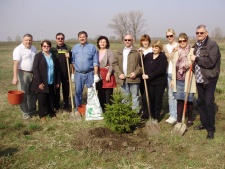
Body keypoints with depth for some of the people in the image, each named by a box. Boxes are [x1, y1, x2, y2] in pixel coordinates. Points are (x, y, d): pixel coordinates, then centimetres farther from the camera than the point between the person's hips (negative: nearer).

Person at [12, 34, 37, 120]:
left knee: (32, 93, 16)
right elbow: (15, 64, -20)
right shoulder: (18, 49, -13)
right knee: (23, 94, -1)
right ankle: (25, 113, 9)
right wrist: (15, 77, -27)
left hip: (33, 73, 7)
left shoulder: (33, 48, 9)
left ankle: (32, 110, 31)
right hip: (23, 74, -7)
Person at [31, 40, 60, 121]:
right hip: (42, 83, -3)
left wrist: (57, 82, 8)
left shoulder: (54, 56, 10)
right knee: (42, 99, 4)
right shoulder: (38, 56, -3)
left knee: (51, 99, 10)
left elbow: (57, 70, 12)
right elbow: (35, 69, -9)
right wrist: (39, 82, -15)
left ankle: (52, 113, 25)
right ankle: (42, 115, 17)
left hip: (52, 83, 4)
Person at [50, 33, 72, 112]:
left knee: (66, 90, 8)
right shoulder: (53, 49, 4)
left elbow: (71, 62, 5)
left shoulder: (68, 49, 4)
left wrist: (72, 72, -6)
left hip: (66, 73, 0)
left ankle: (66, 105, 19)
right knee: (56, 90, 8)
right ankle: (56, 106, 19)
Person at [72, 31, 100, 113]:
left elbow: (95, 62, -4)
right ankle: (78, 109, 21)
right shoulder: (75, 48, 9)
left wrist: (96, 74, -10)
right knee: (78, 92, 8)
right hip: (78, 74, 3)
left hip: (90, 73, -2)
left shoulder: (92, 47, -1)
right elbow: (73, 61, 12)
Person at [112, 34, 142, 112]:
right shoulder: (119, 52, 15)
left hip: (133, 78, -4)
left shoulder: (137, 51, 1)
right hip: (123, 79, 4)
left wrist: (136, 72, -15)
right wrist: (119, 73, -3)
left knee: (135, 96, 2)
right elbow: (114, 64, 10)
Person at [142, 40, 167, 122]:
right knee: (150, 99, 9)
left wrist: (149, 76, -19)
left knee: (158, 100, 4)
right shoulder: (148, 55, 8)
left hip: (159, 82, -4)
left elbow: (161, 70, -17)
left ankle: (157, 117, 15)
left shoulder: (163, 57, -7)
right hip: (149, 82, 4)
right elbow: (143, 65, 13)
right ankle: (151, 115, 23)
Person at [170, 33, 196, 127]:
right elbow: (174, 66, 12)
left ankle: (190, 120, 20)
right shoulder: (177, 52, 11)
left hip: (188, 80, -3)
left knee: (189, 100, 4)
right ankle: (179, 120, 16)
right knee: (179, 100, 6)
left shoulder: (192, 51, -2)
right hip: (179, 80, 3)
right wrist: (173, 79, 9)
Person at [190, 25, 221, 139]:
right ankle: (204, 123, 31)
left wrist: (196, 59, -17)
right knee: (200, 102, 15)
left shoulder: (212, 45, -11)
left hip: (209, 79, -8)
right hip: (199, 79, 8)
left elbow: (210, 62, -23)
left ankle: (211, 129, 5)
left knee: (208, 103, -7)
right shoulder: (196, 45, 13)